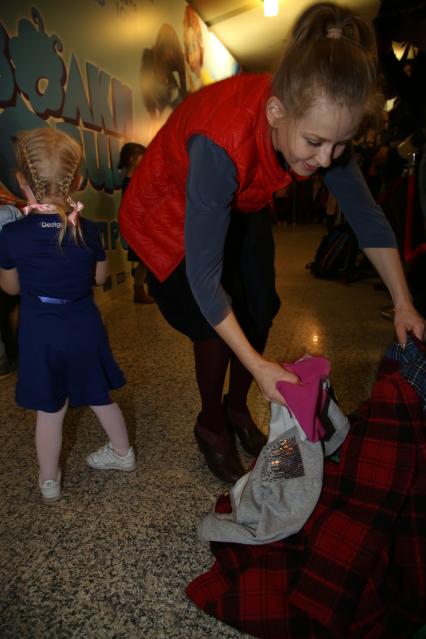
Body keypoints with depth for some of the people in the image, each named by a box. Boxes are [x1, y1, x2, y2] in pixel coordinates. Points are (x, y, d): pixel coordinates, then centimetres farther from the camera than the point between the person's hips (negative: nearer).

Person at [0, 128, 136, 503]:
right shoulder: (88, 230, -10)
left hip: (40, 332, -1)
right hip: (84, 328, 2)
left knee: (50, 411, 14)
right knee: (100, 397, 22)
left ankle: (49, 482, 32)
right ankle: (123, 452, 41)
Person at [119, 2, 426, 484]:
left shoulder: (319, 120, -23)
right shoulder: (222, 144, -42)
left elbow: (365, 215, -12)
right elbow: (203, 274, -38)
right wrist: (257, 366, -34)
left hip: (236, 207, 5)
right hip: (170, 216, -5)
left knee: (257, 316, 1)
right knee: (217, 328, -11)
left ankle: (237, 409, 27)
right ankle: (211, 426, 17)